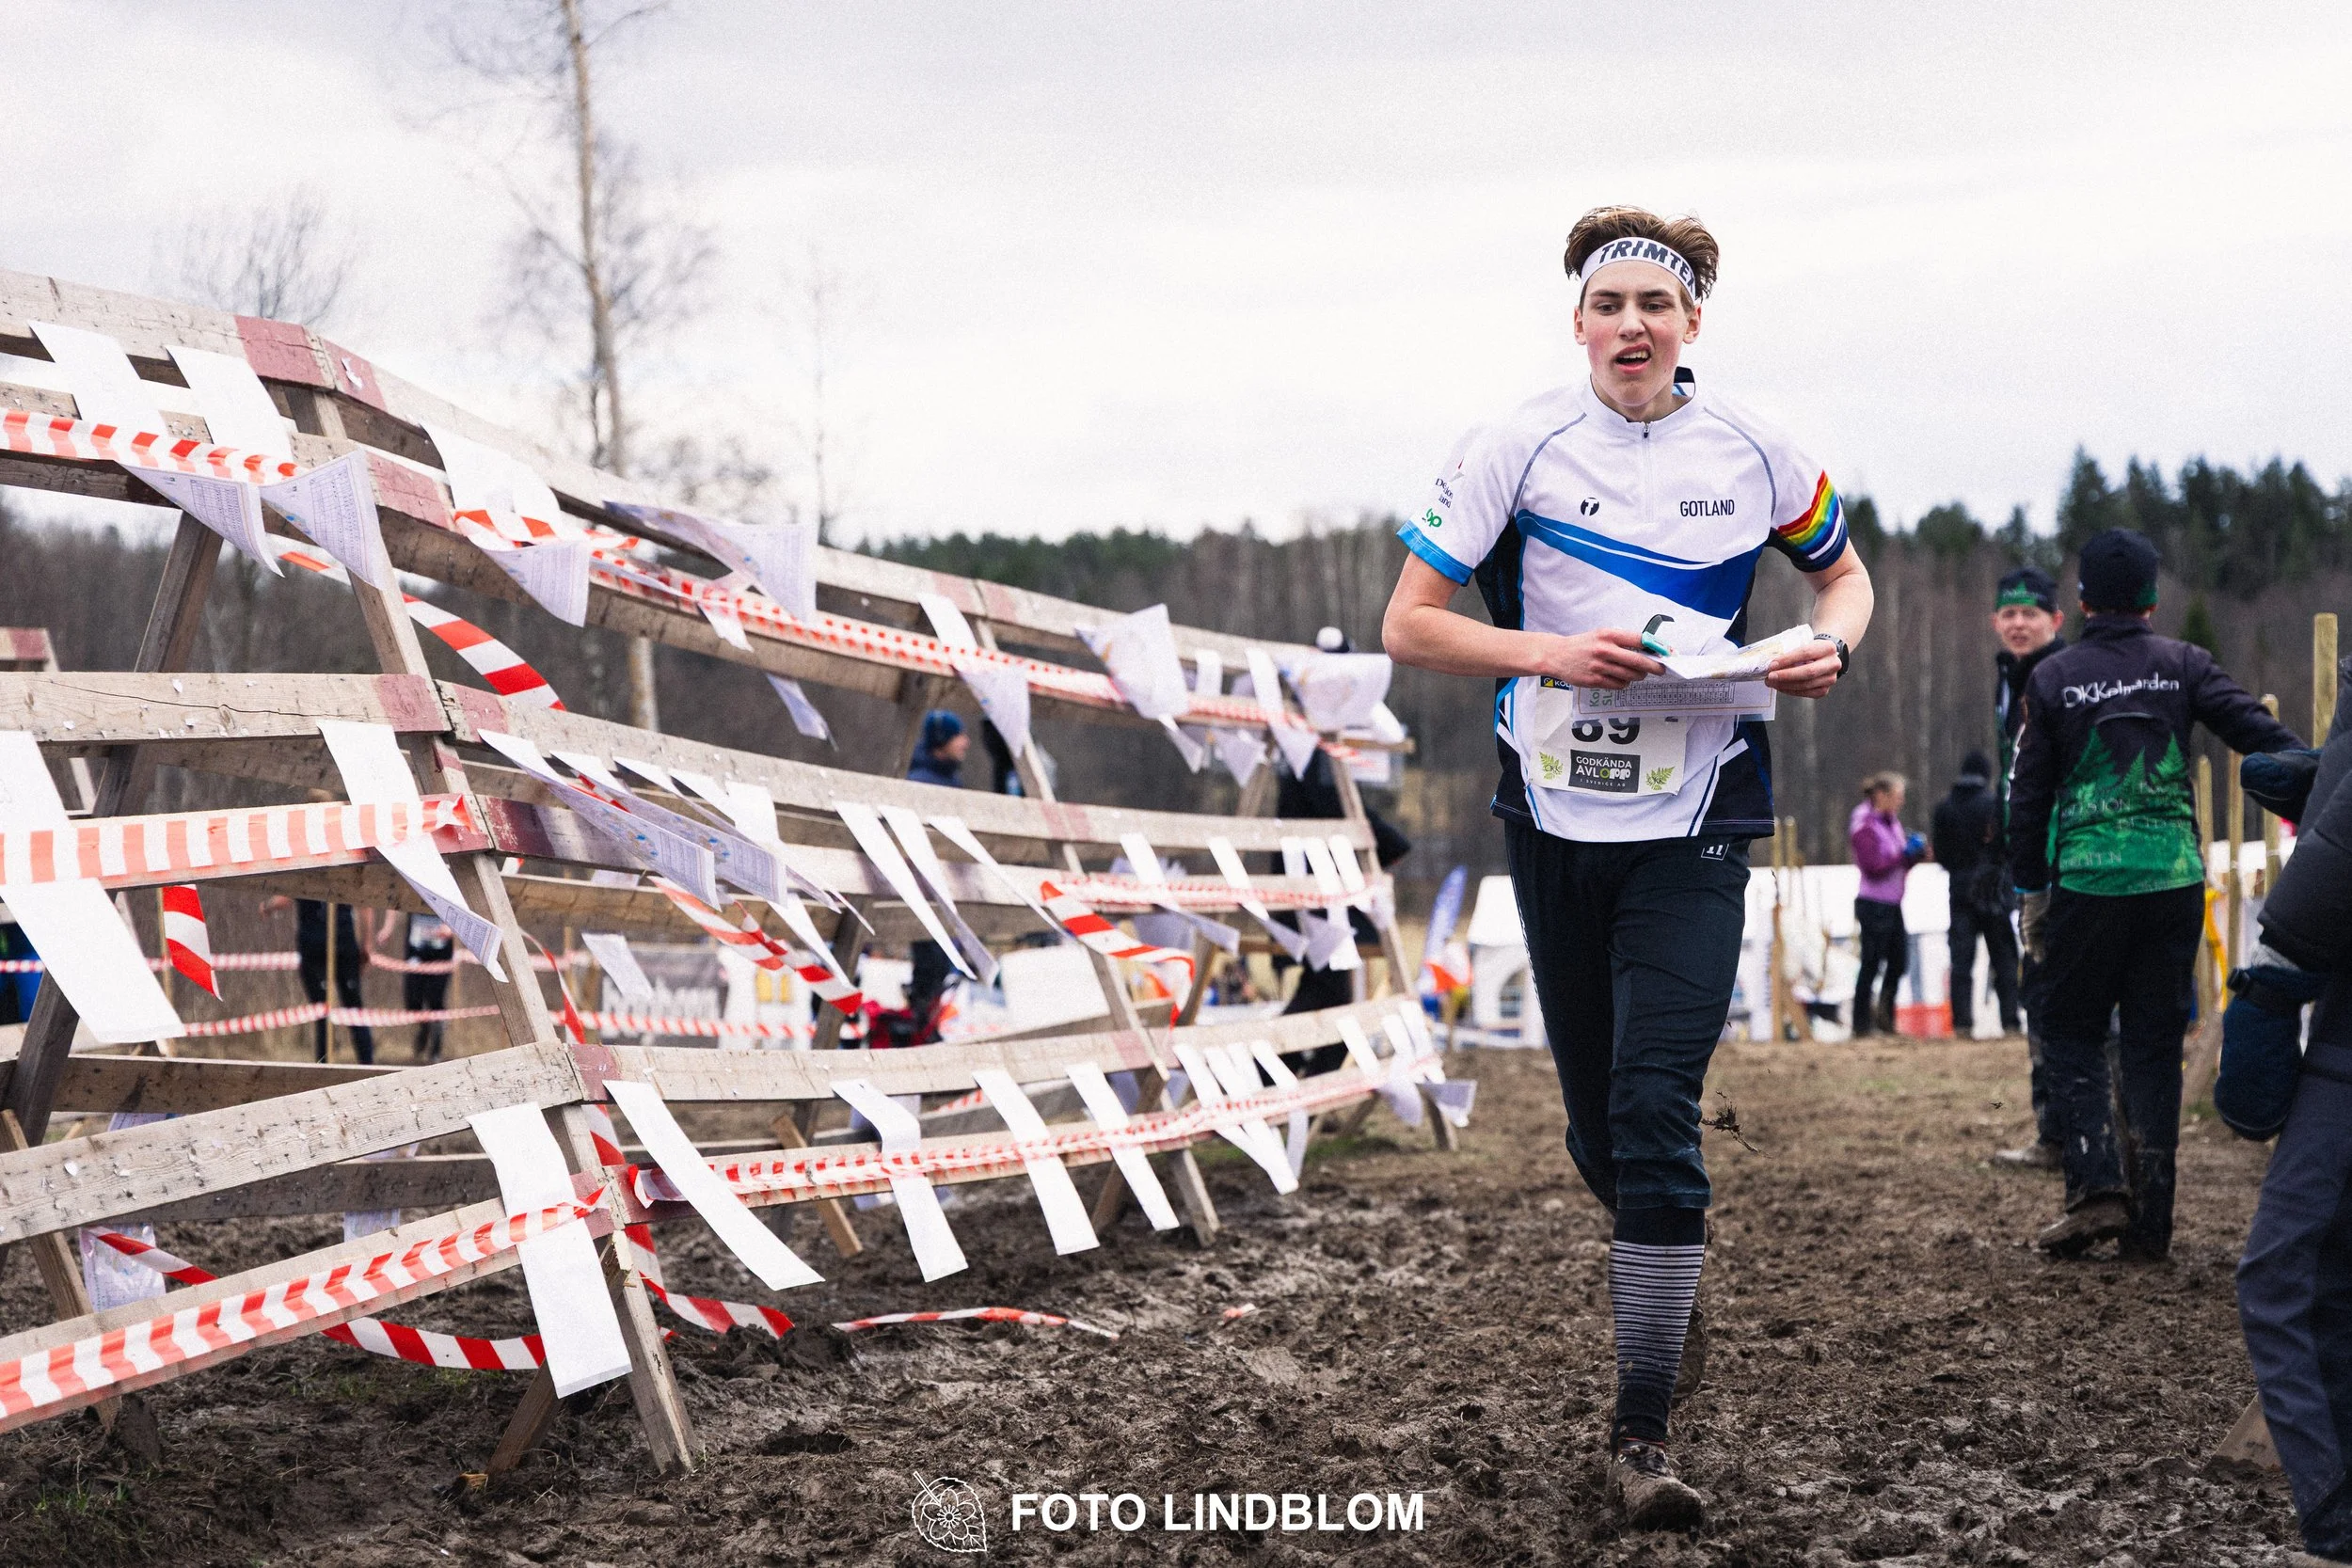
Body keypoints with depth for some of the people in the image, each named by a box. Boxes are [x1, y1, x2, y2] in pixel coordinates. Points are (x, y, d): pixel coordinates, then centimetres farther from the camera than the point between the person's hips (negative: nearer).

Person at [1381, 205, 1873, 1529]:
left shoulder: (1750, 452, 2)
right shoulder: (1520, 446, -3)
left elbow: (1844, 570, 19)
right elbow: (1409, 625, -3)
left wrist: (1830, 646, -4)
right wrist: (1550, 653, -18)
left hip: (1695, 827, -1)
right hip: (1557, 819, 1)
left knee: (1658, 1114, -13)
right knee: (1598, 1127, 11)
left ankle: (1644, 1430, -8)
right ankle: (1671, 1270, 44)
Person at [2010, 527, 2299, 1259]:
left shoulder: (2054, 678, 2)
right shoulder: (2182, 664, 5)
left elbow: (2029, 795, 4)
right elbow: (2258, 732, -7)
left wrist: (2030, 891, 11)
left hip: (2086, 884, -2)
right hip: (2174, 881, 2)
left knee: (2070, 1033, 10)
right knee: (2154, 1042, 9)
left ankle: (2096, 1188, -9)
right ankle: (2150, 1220, 6)